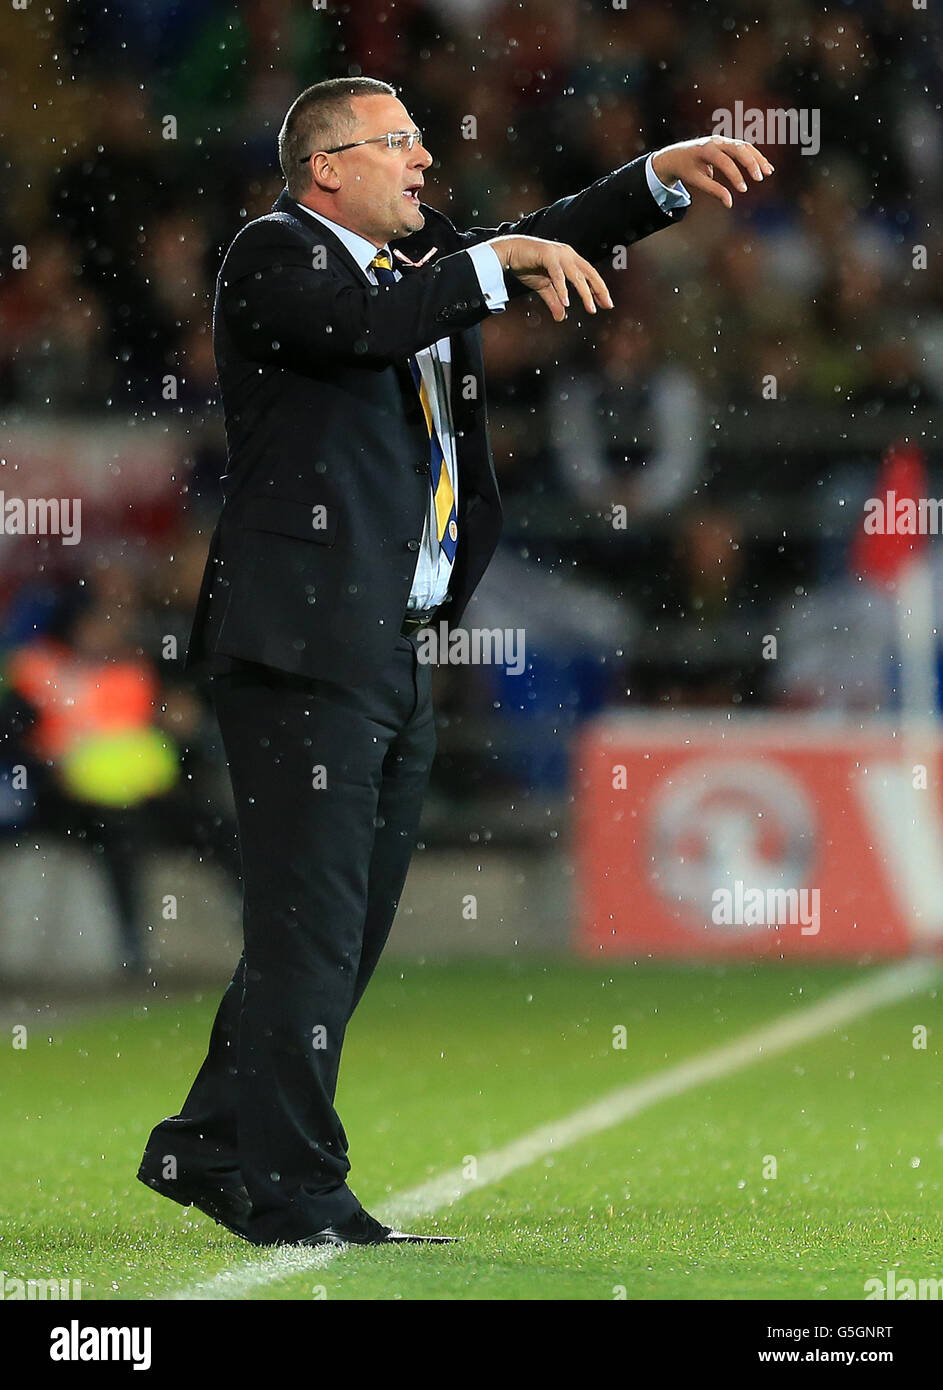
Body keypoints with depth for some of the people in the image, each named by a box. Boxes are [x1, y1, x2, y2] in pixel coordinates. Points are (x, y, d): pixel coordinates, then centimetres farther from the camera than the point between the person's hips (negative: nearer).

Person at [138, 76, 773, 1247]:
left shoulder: (417, 257, 18)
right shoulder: (275, 254, -6)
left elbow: (547, 247, 22)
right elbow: (366, 324, -25)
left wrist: (666, 176, 8)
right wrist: (496, 261, -17)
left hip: (395, 650, 9)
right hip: (306, 641, -9)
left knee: (345, 928, 13)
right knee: (310, 922, -7)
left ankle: (208, 1148, 23)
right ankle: (294, 1195, -3)